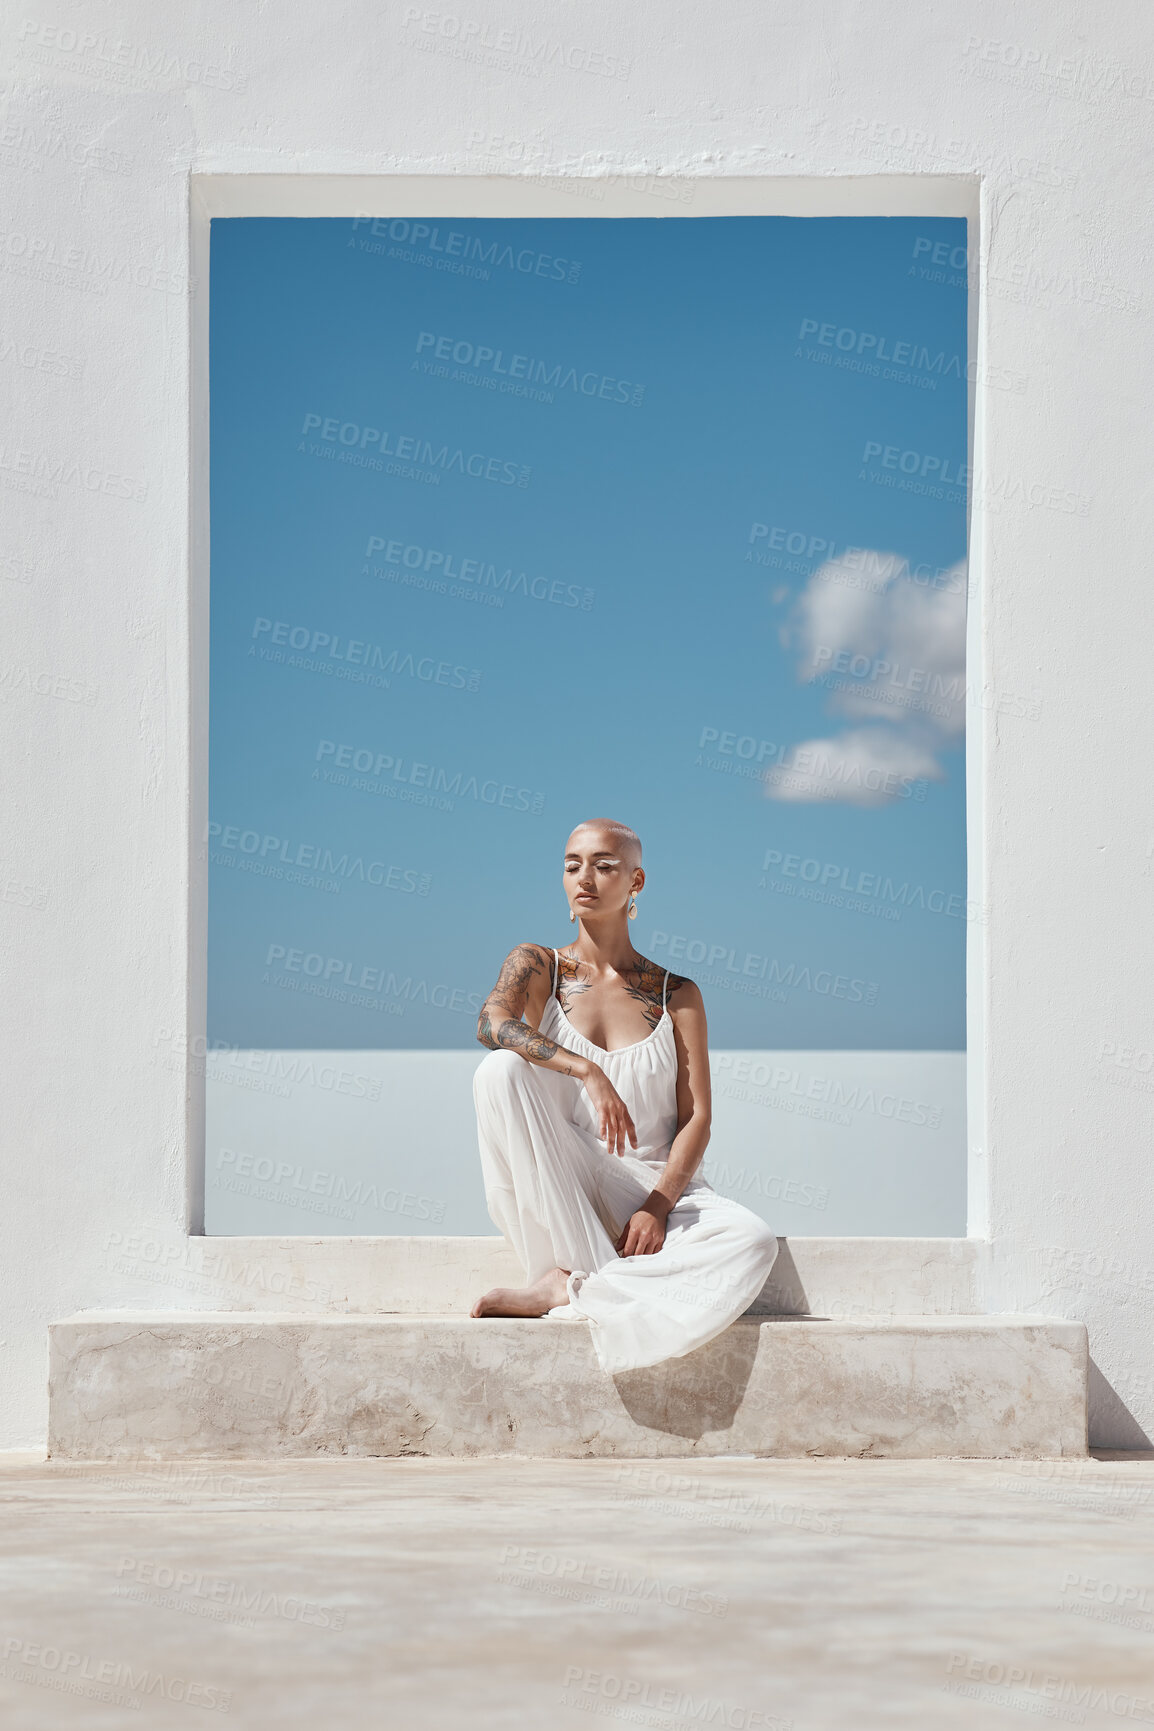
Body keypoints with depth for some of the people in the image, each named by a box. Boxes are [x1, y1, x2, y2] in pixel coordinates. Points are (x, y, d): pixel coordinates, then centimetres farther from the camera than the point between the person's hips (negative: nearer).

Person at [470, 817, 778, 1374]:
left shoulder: (676, 995, 10)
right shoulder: (537, 966, 8)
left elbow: (696, 1118, 2)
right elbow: (492, 1023, -16)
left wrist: (657, 1207, -16)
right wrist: (587, 1071, -31)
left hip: (657, 1189, 1)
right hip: (554, 1192, -1)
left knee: (752, 1242, -30)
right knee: (502, 1068, -27)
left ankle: (564, 1290, -27)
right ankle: (573, 1266, -28)